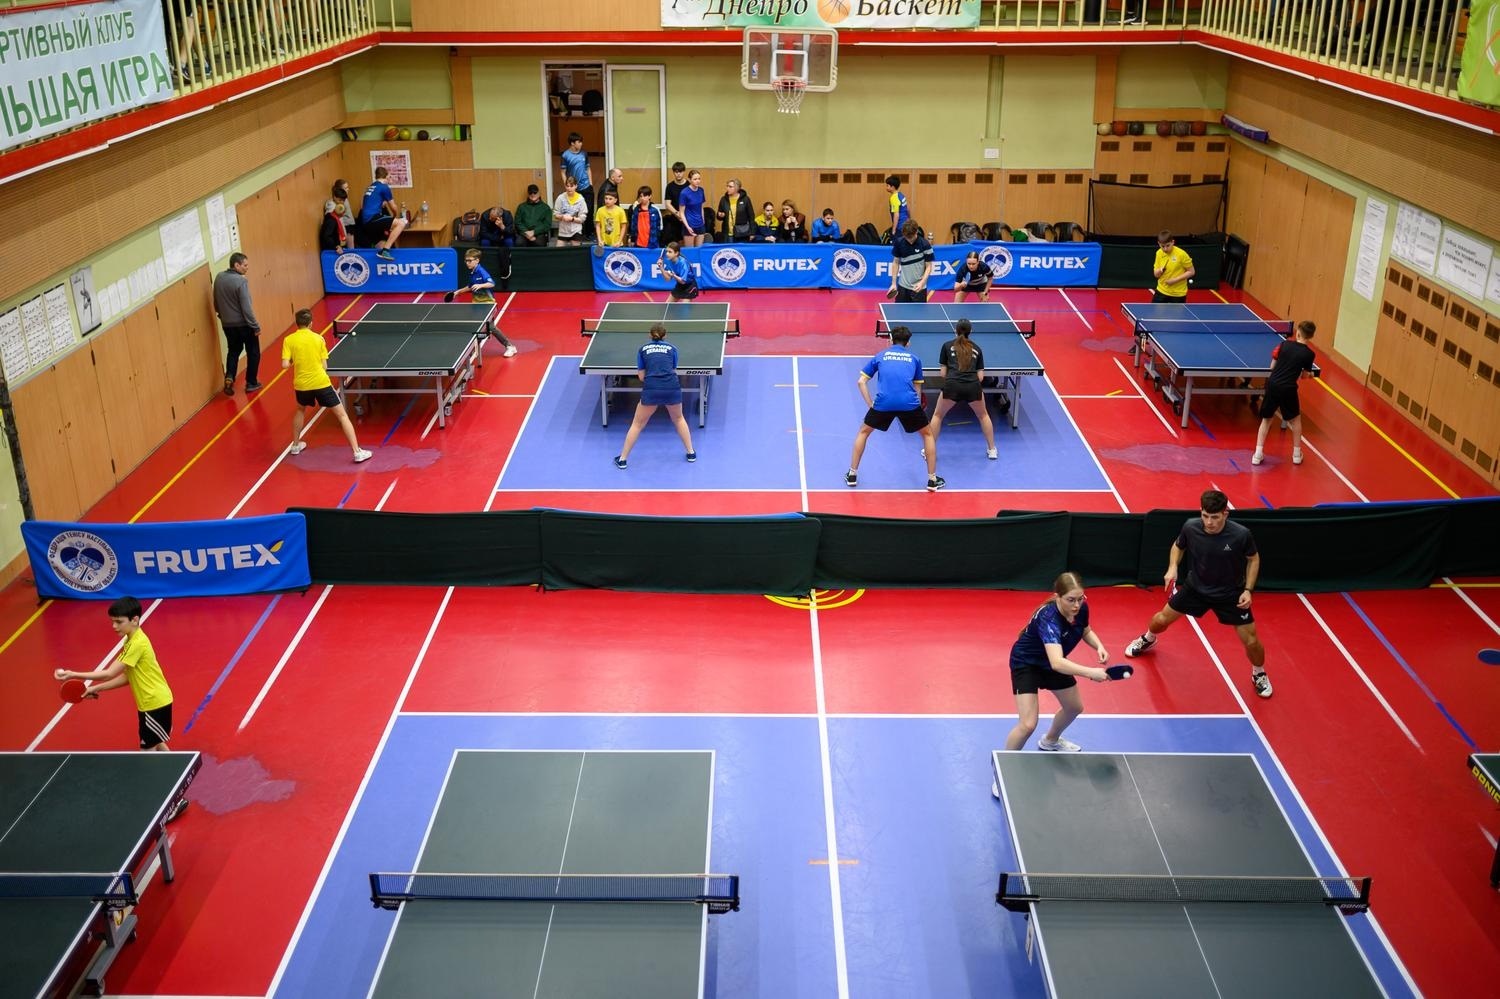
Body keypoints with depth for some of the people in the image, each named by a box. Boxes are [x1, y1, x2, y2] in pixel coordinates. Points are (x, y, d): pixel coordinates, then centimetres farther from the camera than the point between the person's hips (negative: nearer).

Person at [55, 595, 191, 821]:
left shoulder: (137, 644, -23)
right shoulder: (132, 641, 7)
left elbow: (109, 673, -24)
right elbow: (127, 677, 9)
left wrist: (72, 675, -24)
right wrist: (97, 688, 1)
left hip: (155, 704, -10)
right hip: (154, 702, 10)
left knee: (149, 751, -4)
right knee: (157, 745, 22)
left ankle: (175, 800, 2)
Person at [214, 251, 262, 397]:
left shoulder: (218, 278, -1)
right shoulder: (241, 281, -22)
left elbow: (216, 302, 10)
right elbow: (246, 307, -22)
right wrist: (256, 326, -15)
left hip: (227, 324, 6)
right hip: (243, 324, -6)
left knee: (233, 350, 24)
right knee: (253, 352, 13)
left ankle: (229, 378, 7)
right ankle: (251, 383, 19)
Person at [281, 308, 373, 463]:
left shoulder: (289, 340, 0)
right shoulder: (318, 338, 1)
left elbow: (285, 364, -9)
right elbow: (324, 366, 1)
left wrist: (295, 361, 12)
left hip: (302, 385, 2)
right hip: (321, 383, -2)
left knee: (300, 410, 34)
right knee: (342, 415, 3)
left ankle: (296, 445, 40)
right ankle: (357, 452, -5)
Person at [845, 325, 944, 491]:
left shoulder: (880, 356, 22)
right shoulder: (914, 359, 23)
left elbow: (861, 382, 15)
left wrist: (870, 404, 15)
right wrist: (918, 409, 35)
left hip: (883, 403, 0)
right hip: (909, 403, 0)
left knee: (863, 432, 26)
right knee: (928, 434, 23)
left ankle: (852, 475, 24)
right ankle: (932, 479, 22)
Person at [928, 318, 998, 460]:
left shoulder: (947, 346, 16)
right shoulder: (976, 348, 21)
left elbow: (942, 373, 12)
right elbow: (980, 376, 15)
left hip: (952, 385, -2)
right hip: (973, 386, 2)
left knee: (937, 415, 22)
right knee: (983, 415, 28)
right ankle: (992, 450, 31)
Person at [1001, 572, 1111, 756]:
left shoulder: (1081, 608, -19)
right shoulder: (1048, 618, -40)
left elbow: (1086, 632, 6)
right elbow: (1057, 663, -54)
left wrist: (1099, 647, -14)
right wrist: (1091, 672, -65)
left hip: (1053, 662, 8)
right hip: (1026, 663, -8)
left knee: (1074, 707, 24)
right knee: (1028, 725, -18)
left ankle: (1050, 741, 53)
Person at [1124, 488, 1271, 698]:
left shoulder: (1241, 535, -29)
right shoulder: (1190, 527, -23)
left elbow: (1253, 559, -8)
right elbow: (1178, 546, 1)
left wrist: (1248, 590, -15)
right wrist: (1173, 567, -17)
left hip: (1230, 594, -2)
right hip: (1196, 587, 2)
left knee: (1251, 641, -1)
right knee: (1161, 619, 13)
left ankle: (1259, 674, 33)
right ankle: (1147, 640, 50)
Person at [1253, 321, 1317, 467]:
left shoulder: (1284, 344, 1)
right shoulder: (1309, 354, -3)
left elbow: (1272, 366, 7)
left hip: (1272, 385, 1)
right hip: (1288, 389, -1)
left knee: (1266, 419, 16)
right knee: (1295, 419, 23)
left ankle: (1258, 454, 9)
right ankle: (1296, 454, 28)